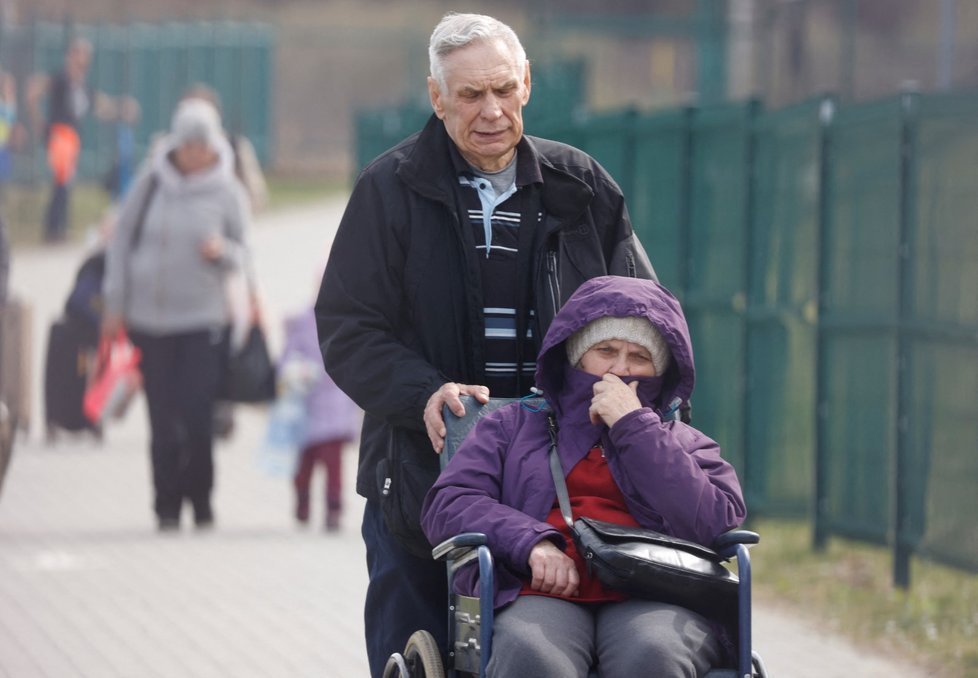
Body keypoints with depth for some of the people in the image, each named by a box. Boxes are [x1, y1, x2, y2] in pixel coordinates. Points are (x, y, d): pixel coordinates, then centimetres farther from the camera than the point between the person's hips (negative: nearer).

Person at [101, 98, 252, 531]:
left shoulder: (227, 192, 0)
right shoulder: (151, 182, 1)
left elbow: (242, 253, 8)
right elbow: (122, 239, 8)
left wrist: (222, 251, -16)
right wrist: (115, 302, 5)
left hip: (202, 319, -1)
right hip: (149, 317, 1)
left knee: (197, 416, -10)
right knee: (163, 420, 2)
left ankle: (200, 499, 7)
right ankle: (168, 505, 12)